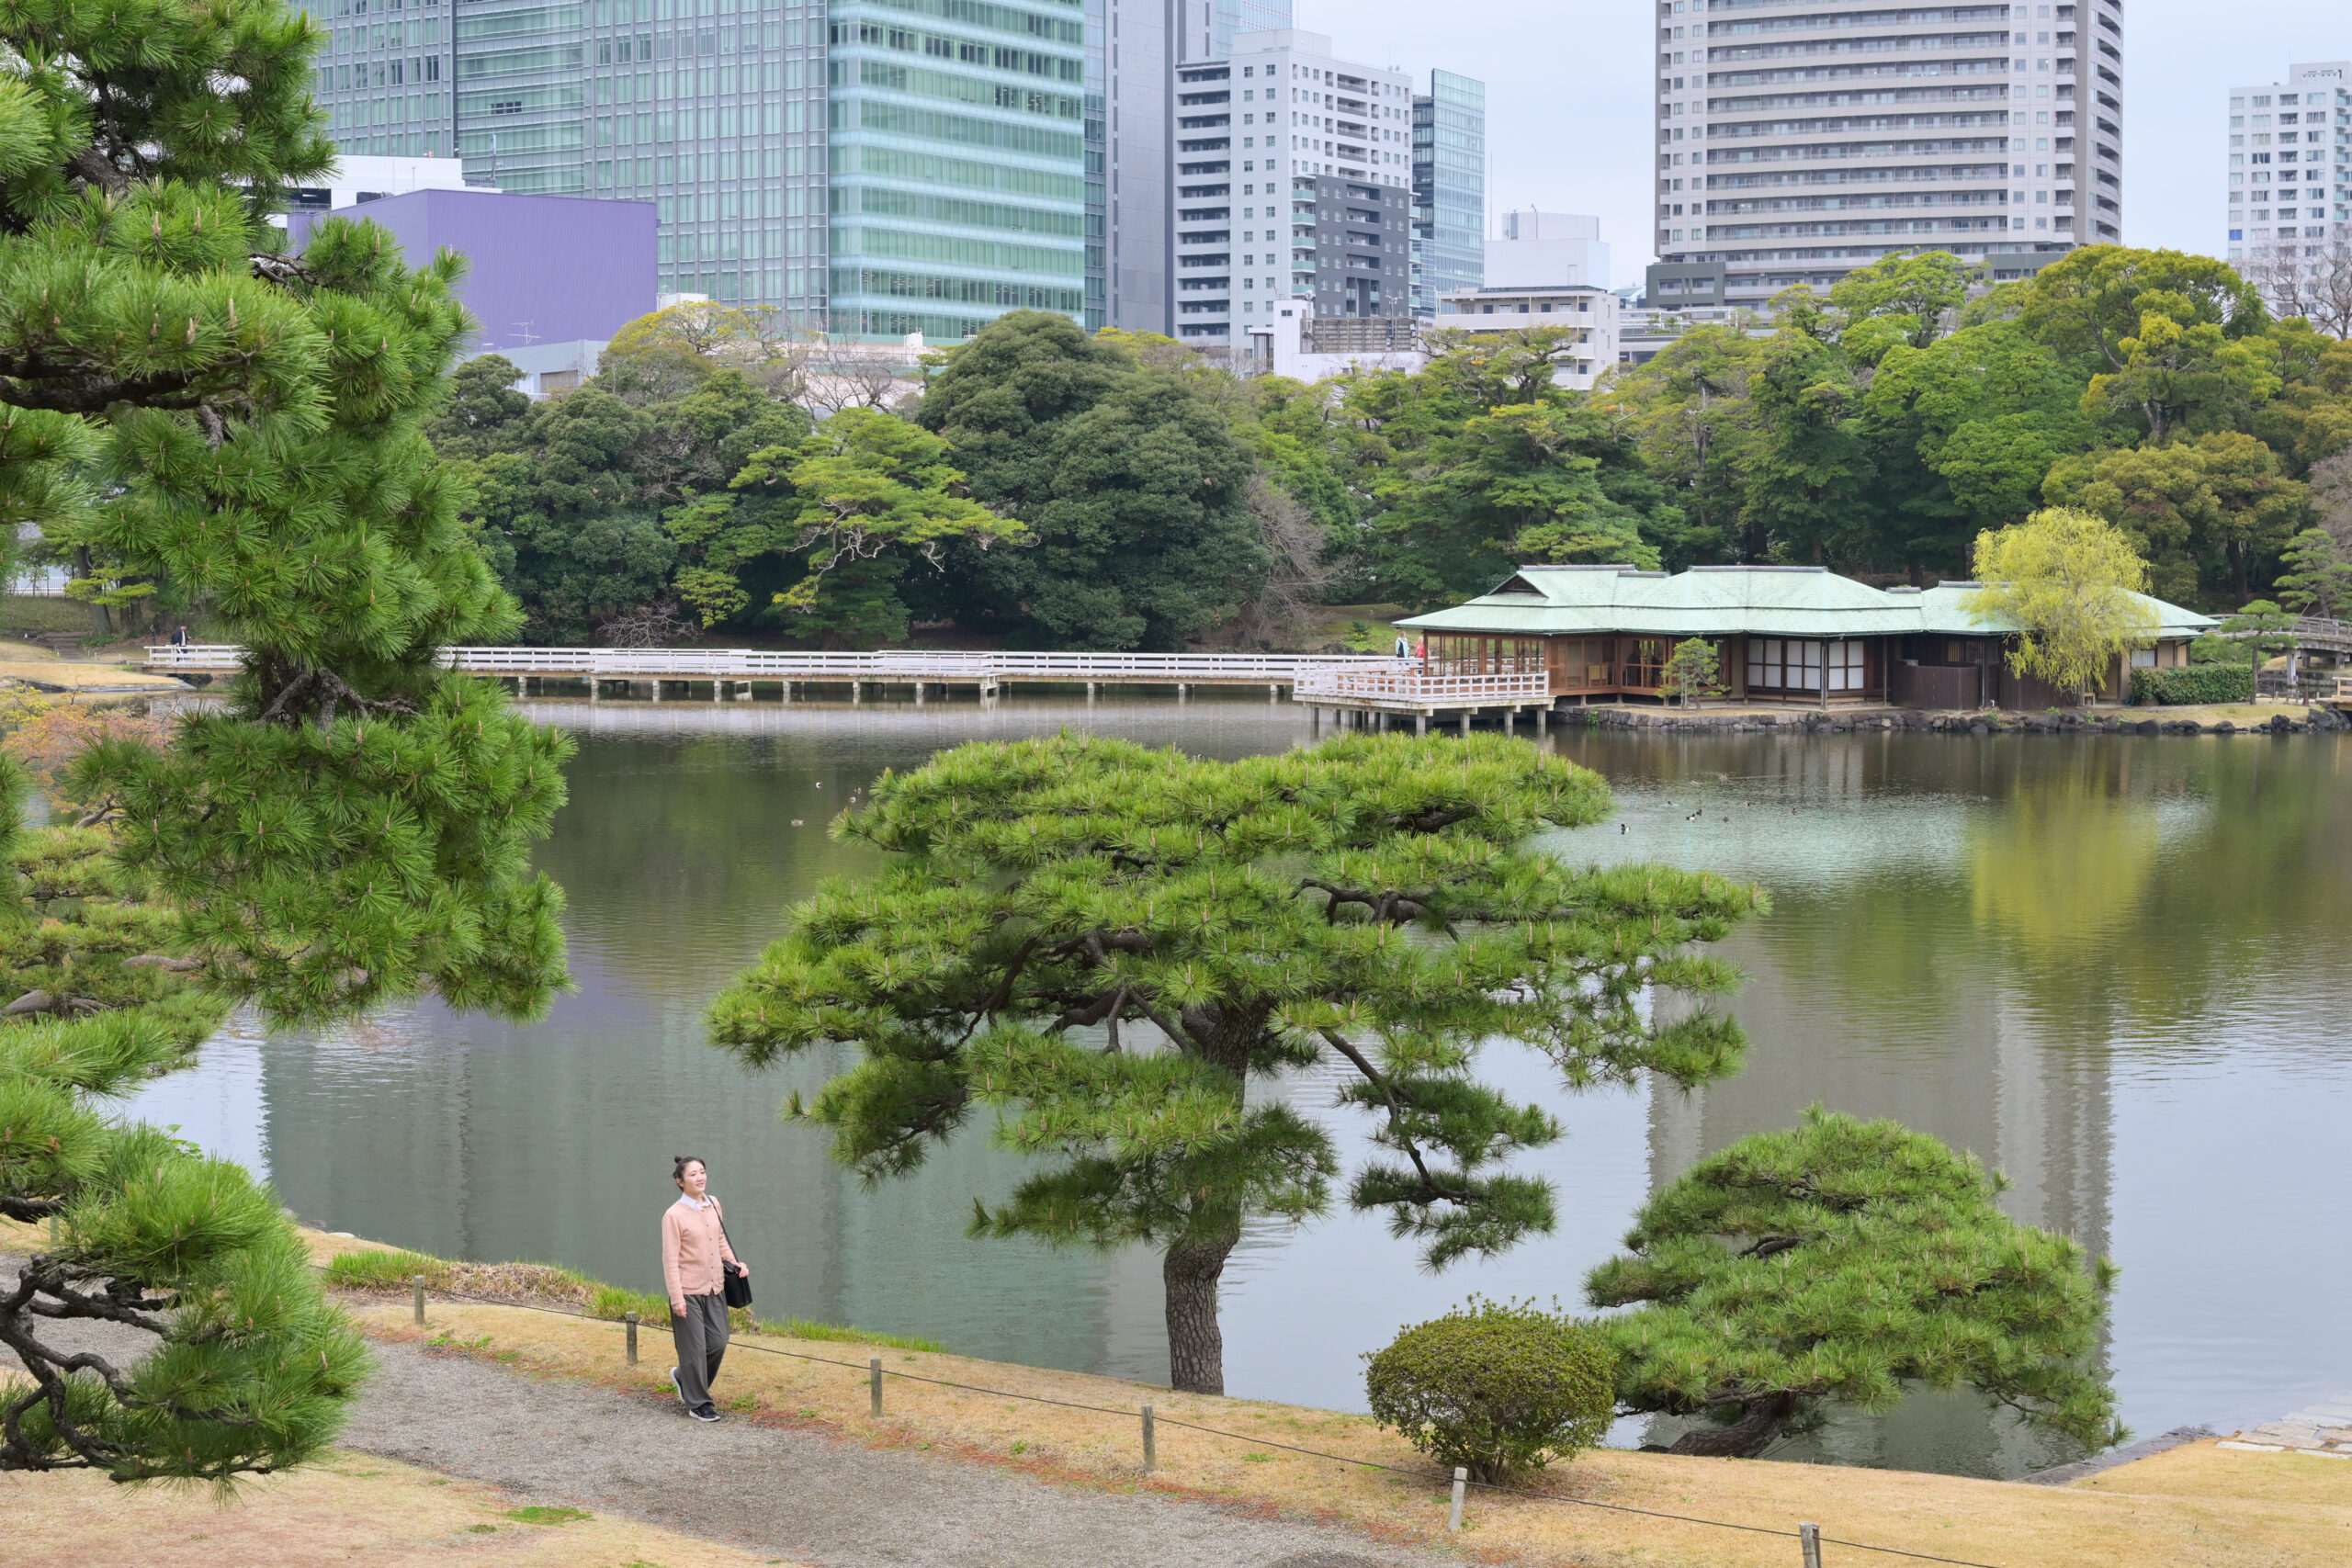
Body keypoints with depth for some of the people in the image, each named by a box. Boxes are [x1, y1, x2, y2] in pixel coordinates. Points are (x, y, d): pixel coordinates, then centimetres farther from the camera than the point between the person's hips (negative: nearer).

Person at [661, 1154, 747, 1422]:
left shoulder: (713, 1204, 6)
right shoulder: (674, 1215, -14)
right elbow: (670, 1260, -14)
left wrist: (735, 1263, 4)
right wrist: (677, 1298, -17)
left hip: (714, 1289, 6)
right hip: (689, 1291, -6)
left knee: (718, 1343, 8)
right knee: (695, 1348, 0)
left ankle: (683, 1378, 33)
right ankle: (697, 1403, 14)